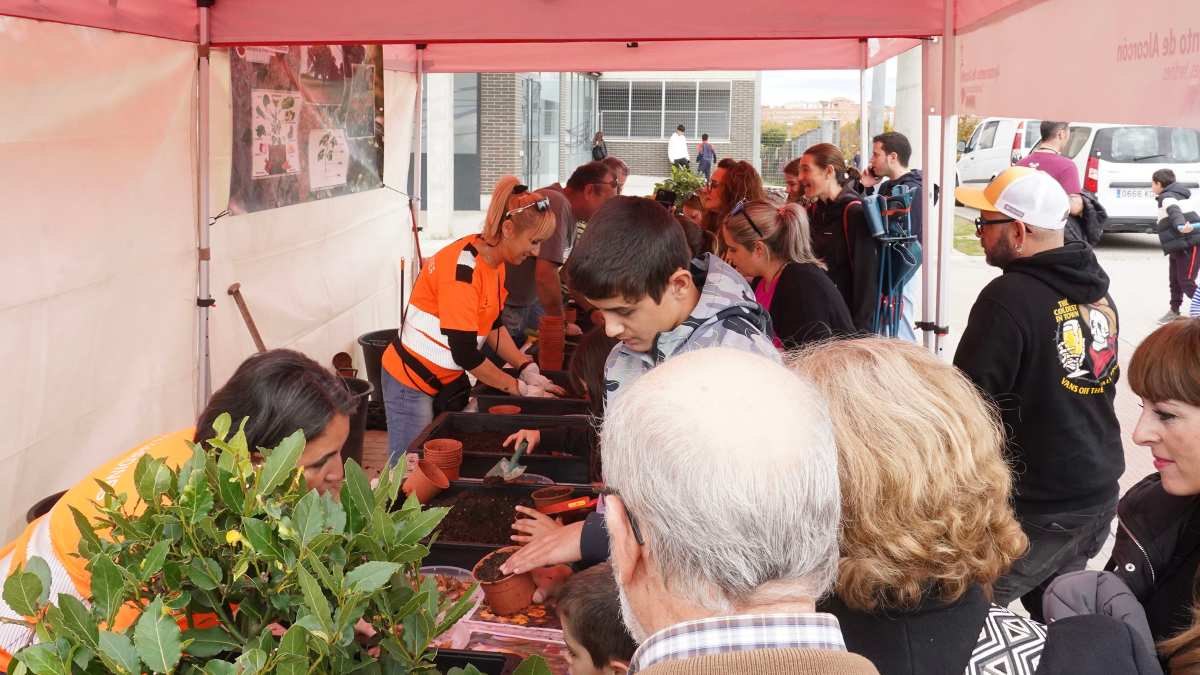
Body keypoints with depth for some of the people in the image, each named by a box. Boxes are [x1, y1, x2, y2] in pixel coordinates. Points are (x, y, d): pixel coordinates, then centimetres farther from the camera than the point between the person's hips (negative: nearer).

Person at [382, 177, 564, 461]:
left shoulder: (495, 261, 2)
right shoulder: (462, 268, -26)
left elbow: (493, 325, 13)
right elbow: (466, 353, -24)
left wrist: (528, 371, 2)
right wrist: (519, 388, -14)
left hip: (448, 380, 9)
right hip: (412, 381, -9)